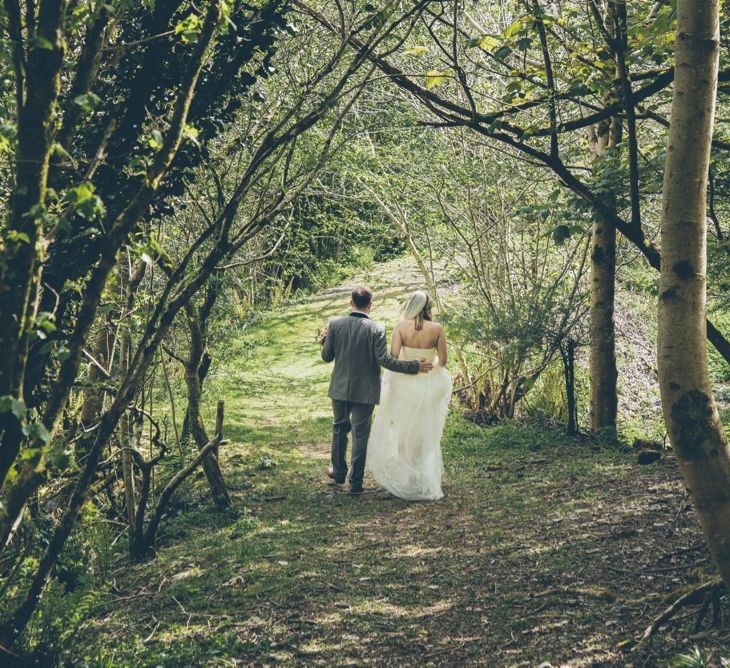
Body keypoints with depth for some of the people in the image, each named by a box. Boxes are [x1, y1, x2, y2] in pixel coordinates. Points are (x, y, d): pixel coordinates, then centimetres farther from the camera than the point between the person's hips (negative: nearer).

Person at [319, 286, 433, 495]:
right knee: (360, 435, 7)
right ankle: (355, 482, 12)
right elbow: (384, 360, -19)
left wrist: (325, 341, 17)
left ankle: (339, 471, 37)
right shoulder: (376, 329, -16)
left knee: (340, 428, 23)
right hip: (365, 391, -3)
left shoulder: (335, 324, -8)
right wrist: (414, 366, -13)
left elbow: (327, 357, -3)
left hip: (340, 388, 3)